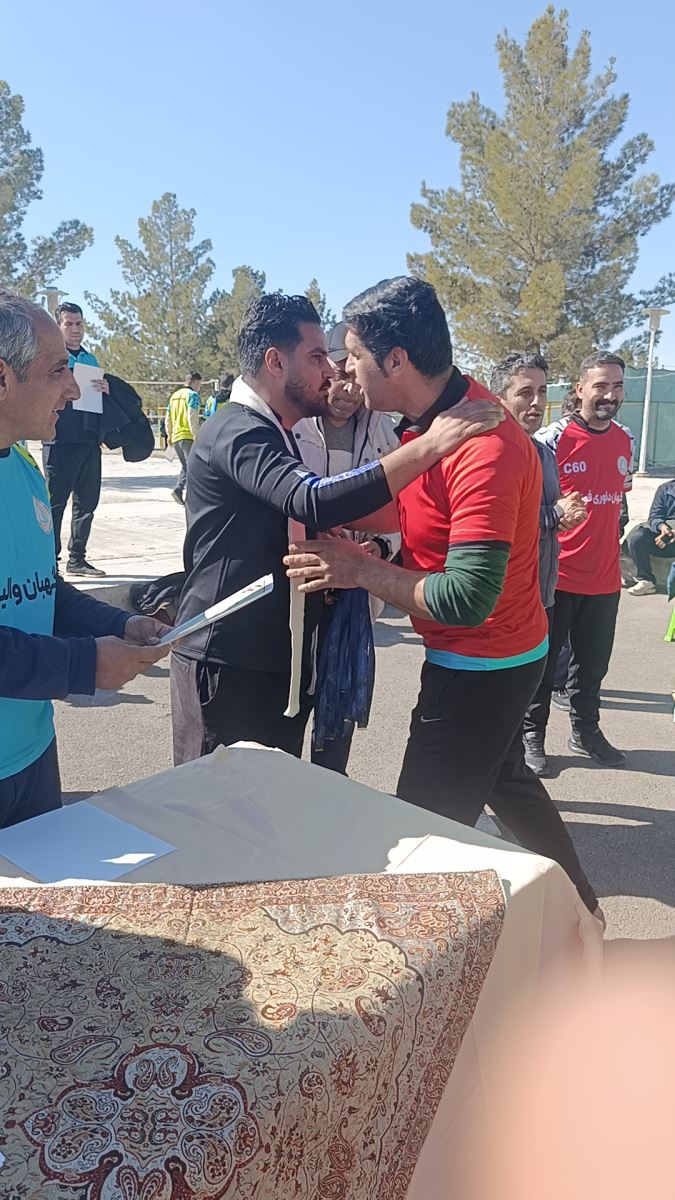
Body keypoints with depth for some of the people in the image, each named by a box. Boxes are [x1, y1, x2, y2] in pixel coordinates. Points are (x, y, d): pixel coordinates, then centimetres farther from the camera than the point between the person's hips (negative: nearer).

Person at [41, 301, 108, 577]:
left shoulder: (91, 360, 20)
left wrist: (106, 391, 2)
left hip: (89, 440, 6)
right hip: (60, 441, -6)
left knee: (87, 501, 8)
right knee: (55, 502, -5)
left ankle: (77, 558, 17)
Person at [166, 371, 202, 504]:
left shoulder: (174, 395, 19)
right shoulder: (192, 395, -5)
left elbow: (168, 418, 19)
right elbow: (192, 417, -16)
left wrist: (169, 435, 25)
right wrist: (196, 435, -16)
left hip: (175, 437, 8)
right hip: (188, 436, -8)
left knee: (185, 466, 17)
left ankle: (178, 489, 2)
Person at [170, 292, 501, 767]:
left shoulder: (276, 435, 17)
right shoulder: (236, 431, -16)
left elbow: (307, 520, 22)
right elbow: (316, 502, -32)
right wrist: (427, 446, -30)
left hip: (279, 658, 9)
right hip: (228, 662, -9)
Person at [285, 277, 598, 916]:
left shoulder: (484, 449, -29)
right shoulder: (431, 419, 1)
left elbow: (467, 599, -31)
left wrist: (360, 570, -23)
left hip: (481, 666, -10)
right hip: (502, 654, 10)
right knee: (505, 781, 28)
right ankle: (578, 912, 49)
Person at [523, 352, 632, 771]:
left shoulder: (625, 441, 8)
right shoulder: (552, 438, -12)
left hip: (604, 576, 6)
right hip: (556, 574, -6)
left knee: (593, 661, 17)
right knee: (543, 661, 6)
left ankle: (585, 731, 32)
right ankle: (532, 735, 20)